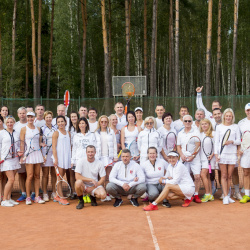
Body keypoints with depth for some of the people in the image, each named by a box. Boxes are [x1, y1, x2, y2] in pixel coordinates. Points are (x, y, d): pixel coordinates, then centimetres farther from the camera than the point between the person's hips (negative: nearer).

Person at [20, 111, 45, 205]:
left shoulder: (38, 128, 13)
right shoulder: (24, 129, 1)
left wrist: (42, 144, -3)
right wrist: (22, 155, -11)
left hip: (37, 153, 4)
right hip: (28, 154, -4)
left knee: (37, 176, 4)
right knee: (30, 176, -8)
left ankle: (37, 196, 10)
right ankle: (28, 197, 2)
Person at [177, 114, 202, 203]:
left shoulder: (196, 132, 2)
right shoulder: (180, 133, 11)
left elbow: (198, 146, -2)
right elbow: (178, 146, 14)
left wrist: (193, 156, -12)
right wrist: (182, 155, -4)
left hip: (195, 158, -2)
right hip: (184, 158, 2)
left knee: (197, 176, -10)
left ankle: (196, 195, 0)